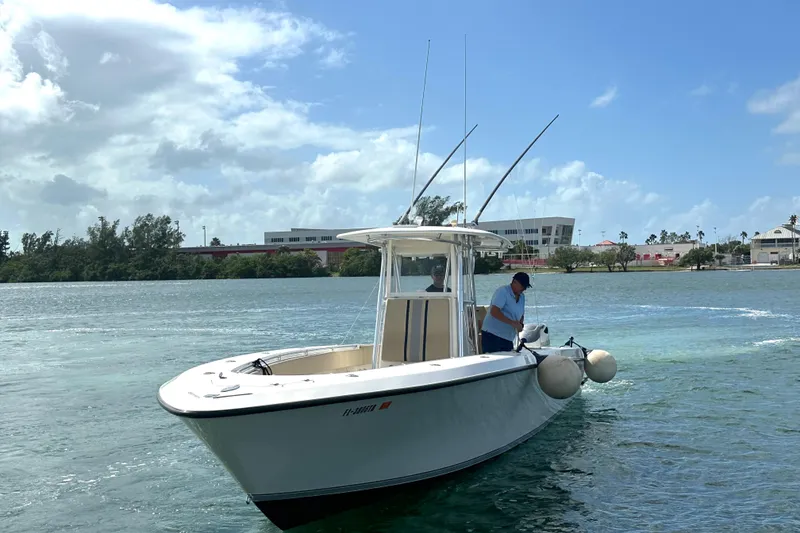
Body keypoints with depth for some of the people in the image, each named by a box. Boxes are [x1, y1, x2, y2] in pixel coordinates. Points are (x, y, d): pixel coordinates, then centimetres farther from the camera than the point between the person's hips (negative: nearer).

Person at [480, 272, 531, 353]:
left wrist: (521, 324, 0)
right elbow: (494, 311, -23)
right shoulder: (502, 291, -11)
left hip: (507, 339, 8)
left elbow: (521, 315, 25)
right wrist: (512, 323, -28)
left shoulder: (522, 296, 15)